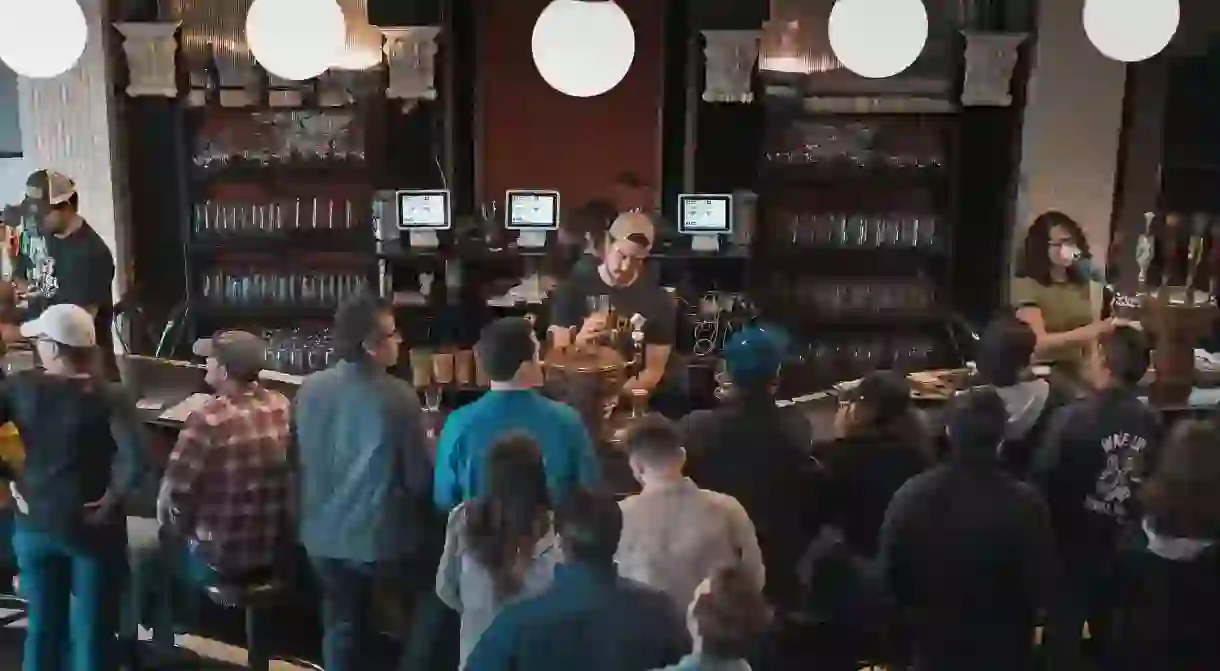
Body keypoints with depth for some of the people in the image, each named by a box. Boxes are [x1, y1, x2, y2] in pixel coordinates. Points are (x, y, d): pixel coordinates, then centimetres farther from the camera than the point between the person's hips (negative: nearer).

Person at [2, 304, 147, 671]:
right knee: (93, 629, 10)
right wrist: (111, 499, -14)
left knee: (43, 625, 19)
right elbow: (136, 458, -28)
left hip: (34, 523, 3)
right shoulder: (109, 396, -15)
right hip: (93, 527, -3)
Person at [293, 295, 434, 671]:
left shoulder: (309, 390, -6)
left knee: (343, 626, 20)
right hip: (384, 536, -5)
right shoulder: (398, 397, -22)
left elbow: (299, 462, 6)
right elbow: (418, 476, -15)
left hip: (324, 535, 5)